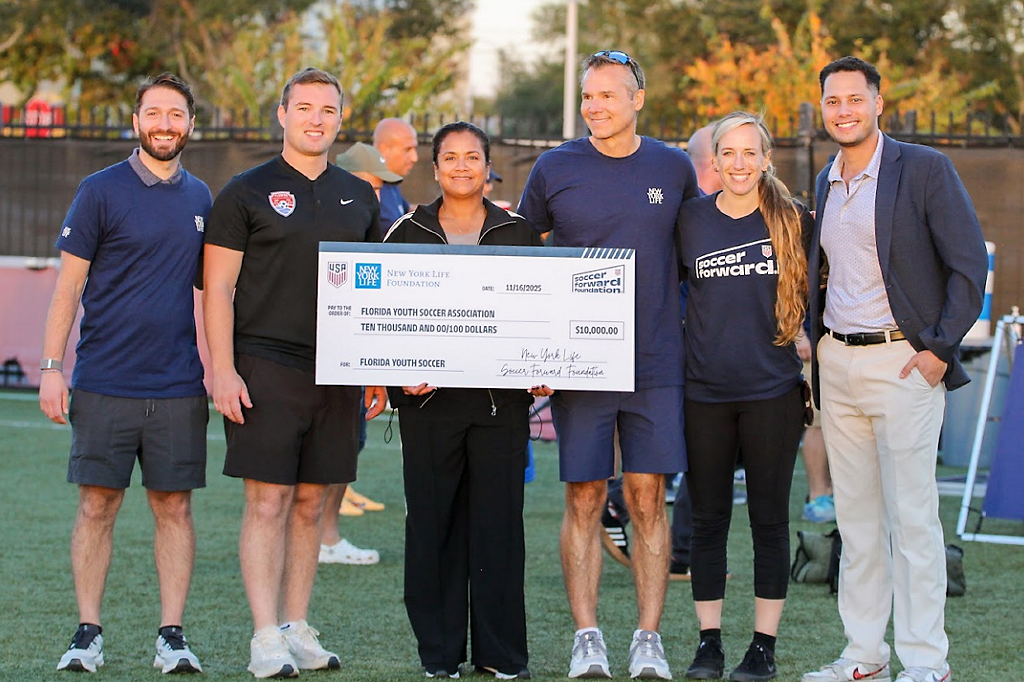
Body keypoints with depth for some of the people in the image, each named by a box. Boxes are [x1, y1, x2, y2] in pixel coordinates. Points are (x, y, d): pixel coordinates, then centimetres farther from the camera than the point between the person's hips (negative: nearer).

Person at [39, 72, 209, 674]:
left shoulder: (200, 198, 11)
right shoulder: (101, 191, -1)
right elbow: (69, 284, -1)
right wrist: (52, 366, -7)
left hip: (179, 386, 3)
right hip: (105, 382, -3)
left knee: (175, 507, 4)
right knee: (97, 506, 0)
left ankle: (173, 636, 9)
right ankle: (88, 635, 8)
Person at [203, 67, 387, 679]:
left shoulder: (359, 197, 14)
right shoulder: (247, 193, 1)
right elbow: (218, 290, -2)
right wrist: (224, 371, -11)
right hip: (265, 368, -4)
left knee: (310, 503, 8)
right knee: (269, 502, -7)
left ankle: (297, 628, 14)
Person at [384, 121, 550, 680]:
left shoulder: (518, 233, 9)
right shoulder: (407, 234, 8)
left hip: (501, 399, 0)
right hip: (428, 398, 0)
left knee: (499, 520, 0)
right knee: (433, 522, 2)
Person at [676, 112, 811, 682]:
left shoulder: (794, 220, 1)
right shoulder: (691, 218, 4)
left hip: (773, 391, -1)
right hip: (705, 392, 1)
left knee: (770, 518, 3)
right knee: (708, 517, 6)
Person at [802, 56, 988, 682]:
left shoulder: (925, 169, -6)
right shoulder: (824, 184, 14)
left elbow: (970, 265, -8)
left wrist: (940, 349, -12)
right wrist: (817, 345, 10)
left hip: (902, 364, -6)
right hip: (836, 365, 6)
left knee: (911, 517, -6)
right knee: (856, 516, 9)